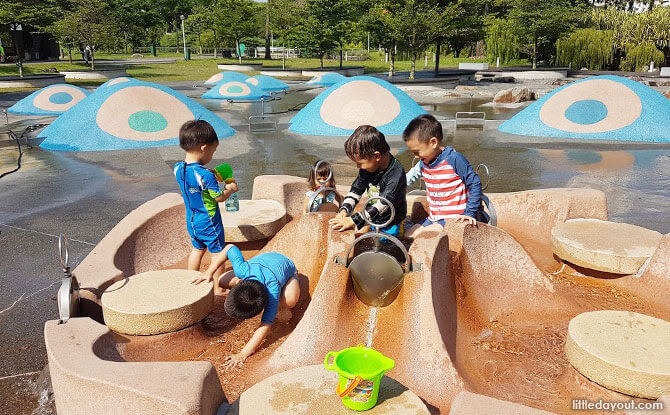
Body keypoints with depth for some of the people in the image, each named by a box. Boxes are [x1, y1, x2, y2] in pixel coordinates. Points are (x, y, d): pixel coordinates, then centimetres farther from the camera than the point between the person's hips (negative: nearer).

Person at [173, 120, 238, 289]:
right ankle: (217, 289, 20)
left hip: (191, 221, 7)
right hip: (209, 223, -7)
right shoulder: (206, 175, -29)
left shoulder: (178, 168, -8)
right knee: (218, 253, 10)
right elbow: (219, 197, -18)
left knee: (197, 249, 26)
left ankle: (192, 281, 38)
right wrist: (231, 189, -1)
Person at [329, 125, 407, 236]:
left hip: (389, 227, -7)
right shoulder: (368, 166, -5)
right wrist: (344, 210, -12)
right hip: (371, 219, 7)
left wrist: (353, 220, -37)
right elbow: (356, 190, 5)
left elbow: (383, 205, -32)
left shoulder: (396, 174, -27)